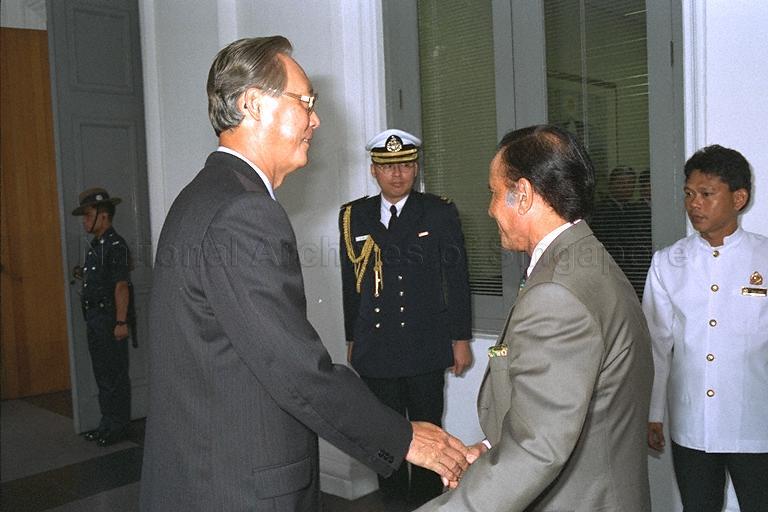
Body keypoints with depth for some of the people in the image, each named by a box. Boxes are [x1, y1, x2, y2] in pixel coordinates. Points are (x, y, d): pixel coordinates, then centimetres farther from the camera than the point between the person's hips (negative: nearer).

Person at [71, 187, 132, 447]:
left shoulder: (115, 245, -13)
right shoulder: (95, 245, 16)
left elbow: (122, 285, -19)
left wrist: (121, 321, -22)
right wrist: (83, 274, 8)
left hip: (110, 318, -10)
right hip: (94, 318, 10)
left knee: (115, 376, -2)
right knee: (102, 374, 15)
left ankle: (119, 426, 6)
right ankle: (107, 423, 25)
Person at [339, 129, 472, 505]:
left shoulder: (440, 213, -1)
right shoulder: (354, 216, 5)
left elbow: (457, 279, 1)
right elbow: (350, 283, 9)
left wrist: (461, 339, 0)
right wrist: (352, 340, 11)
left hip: (425, 347, -1)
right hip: (374, 348, 2)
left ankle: (426, 499, 29)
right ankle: (392, 498, 28)